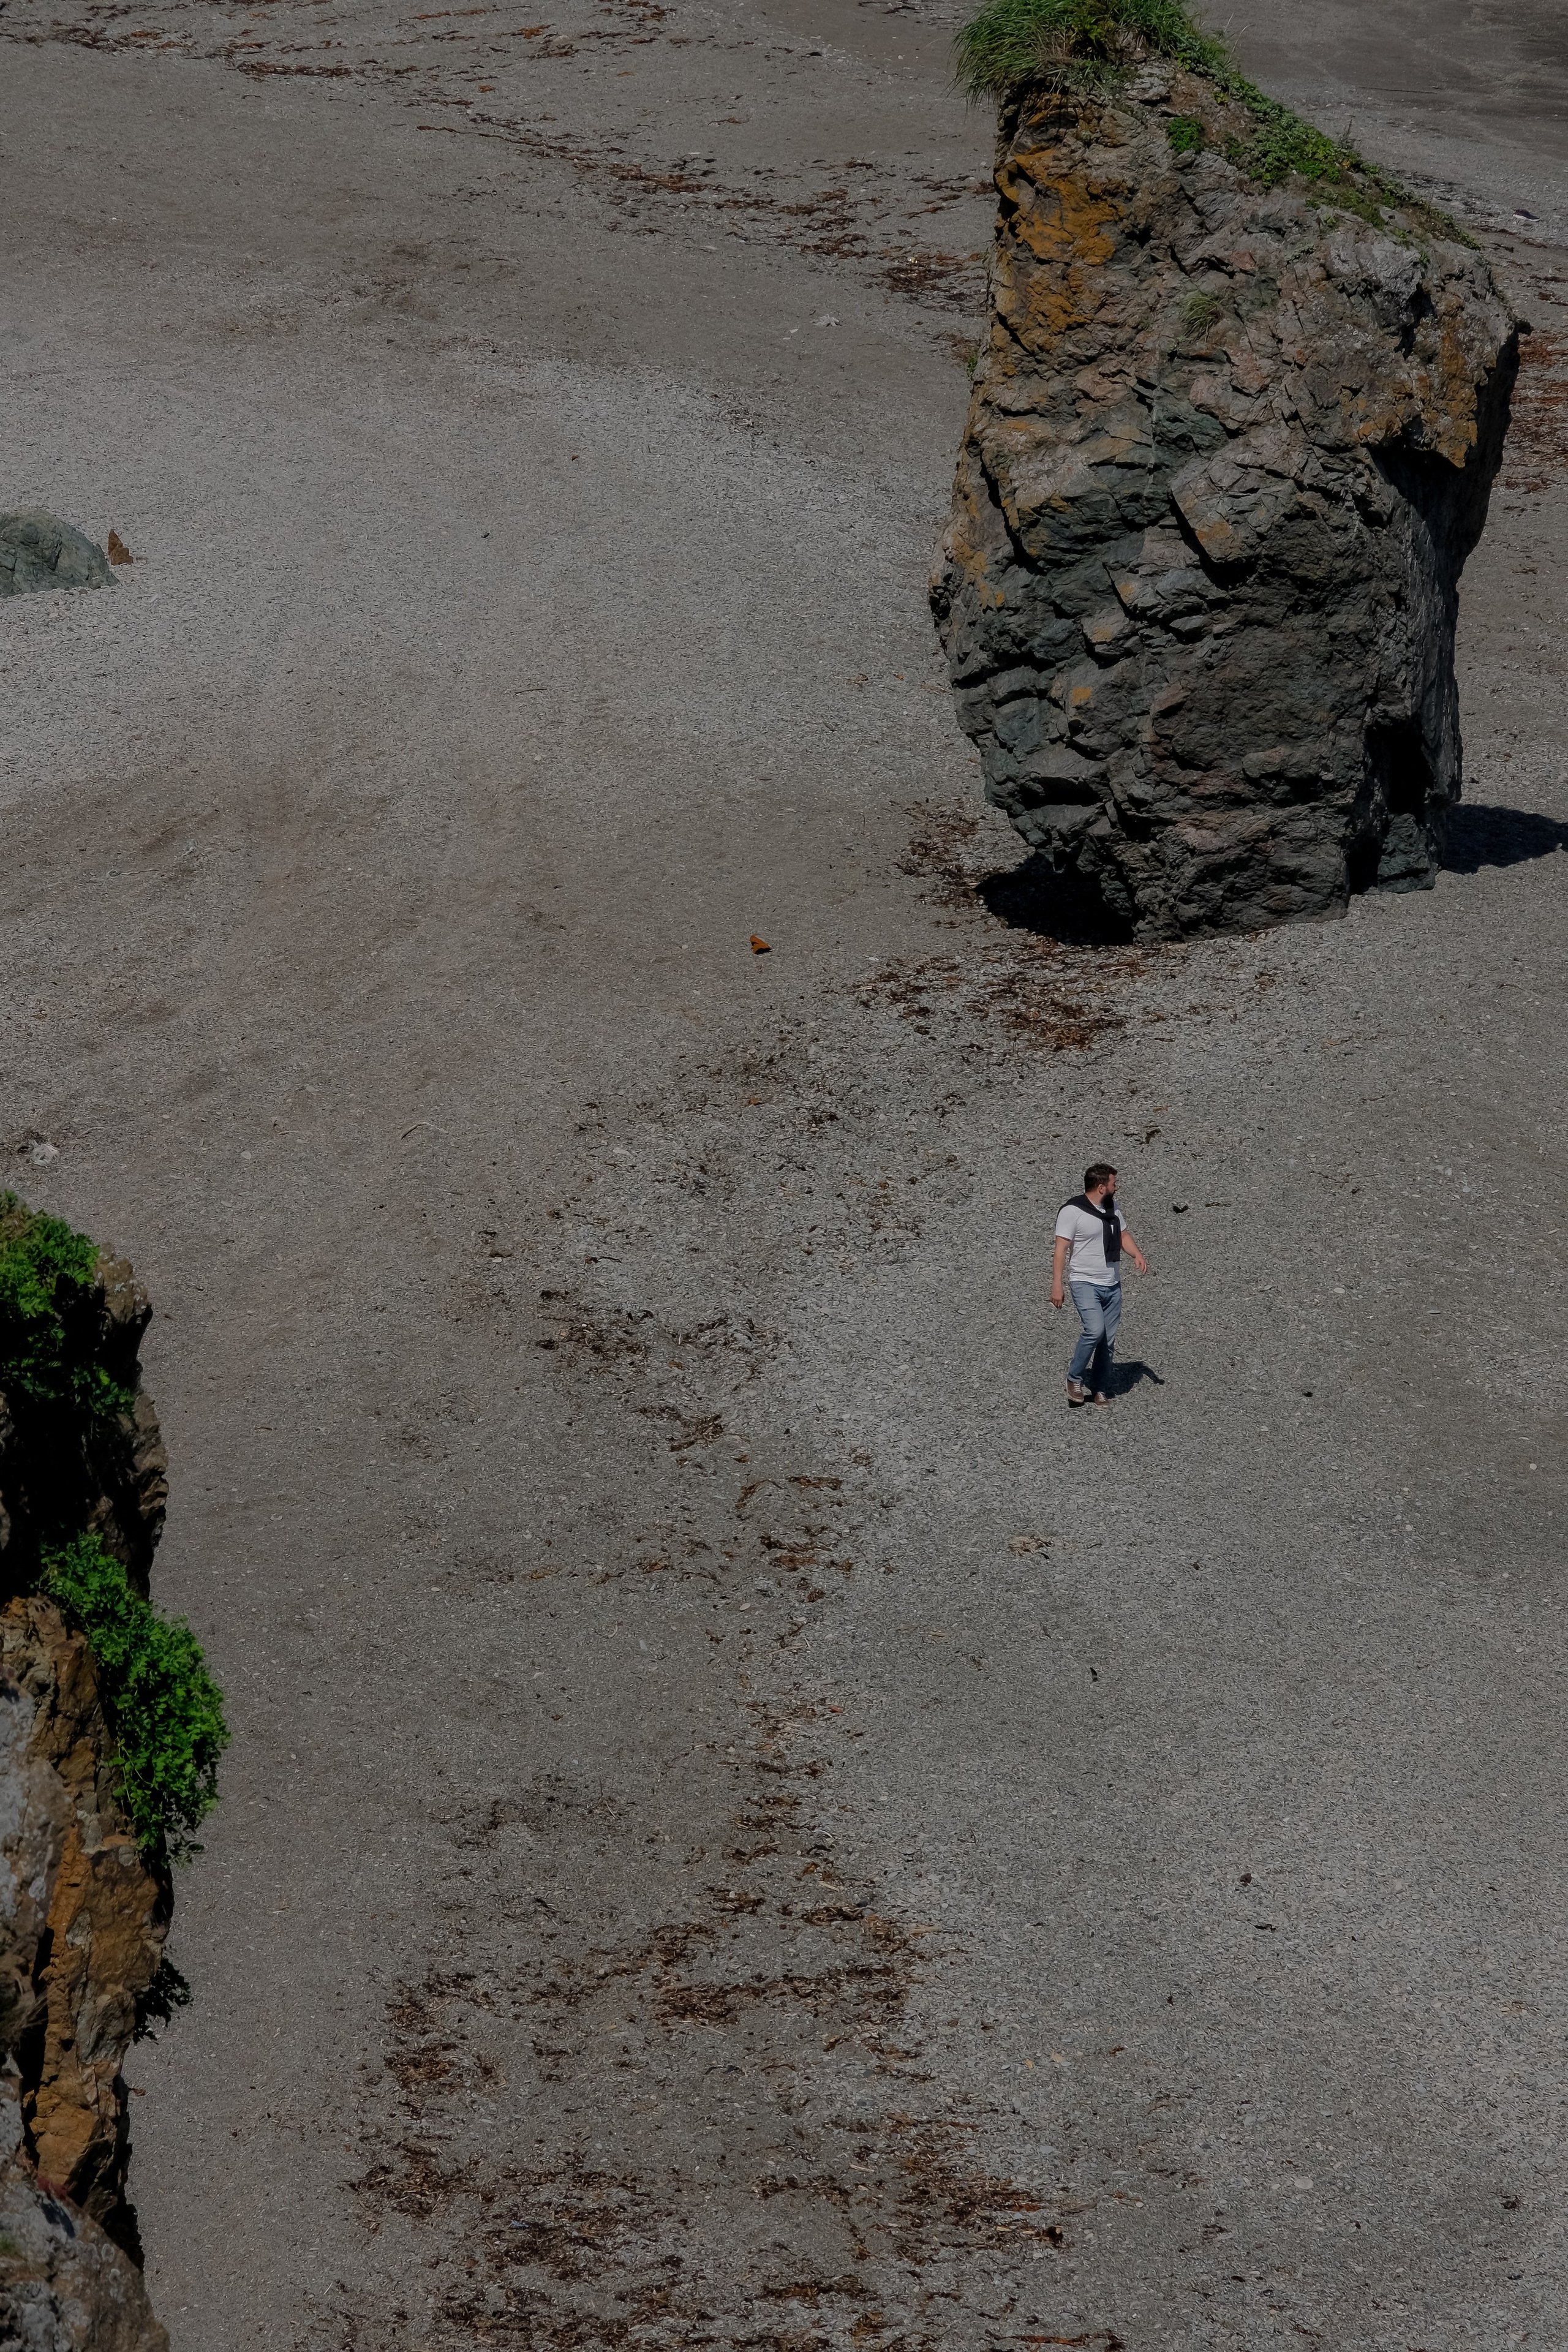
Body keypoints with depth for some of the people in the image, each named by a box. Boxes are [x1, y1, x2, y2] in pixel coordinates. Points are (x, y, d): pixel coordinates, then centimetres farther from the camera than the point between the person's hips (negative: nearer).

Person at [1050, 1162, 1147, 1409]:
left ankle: (1100, 1389, 17)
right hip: (1085, 1284, -7)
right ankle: (1075, 1378, -5)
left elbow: (1123, 1235, 23)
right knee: (1095, 1330, -24)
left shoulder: (1112, 1207, 11)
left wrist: (1137, 1254, 3)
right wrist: (1057, 1284, -18)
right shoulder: (1073, 1211, -13)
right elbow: (1061, 1248, -14)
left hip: (1112, 1285, 7)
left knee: (1108, 1340, 5)